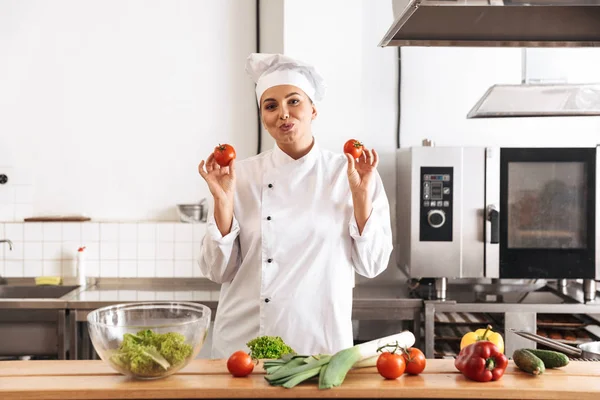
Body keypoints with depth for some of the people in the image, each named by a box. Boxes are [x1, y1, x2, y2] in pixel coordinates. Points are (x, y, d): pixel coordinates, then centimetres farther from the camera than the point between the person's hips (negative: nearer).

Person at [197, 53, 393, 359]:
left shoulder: (348, 173, -3)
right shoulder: (242, 175, -3)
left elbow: (371, 265, -3)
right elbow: (218, 271, -3)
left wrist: (361, 195, -13)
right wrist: (223, 200, -14)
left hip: (322, 343, 0)